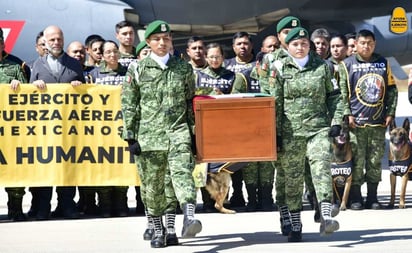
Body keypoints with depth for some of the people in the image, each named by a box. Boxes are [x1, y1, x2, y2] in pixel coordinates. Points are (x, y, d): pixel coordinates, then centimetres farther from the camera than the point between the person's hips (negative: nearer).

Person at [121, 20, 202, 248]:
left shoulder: (183, 68, 11)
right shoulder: (137, 70, 7)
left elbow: (191, 102, 15)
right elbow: (129, 106, 6)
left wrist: (194, 133, 10)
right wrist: (130, 137, 0)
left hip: (178, 130, 0)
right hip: (149, 134, 0)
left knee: (182, 172, -21)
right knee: (152, 185, 5)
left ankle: (189, 219, -35)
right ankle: (158, 230, 18)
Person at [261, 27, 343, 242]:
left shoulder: (322, 67, 7)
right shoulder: (279, 69, 4)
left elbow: (334, 96, 11)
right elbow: (274, 103, 4)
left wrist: (336, 122, 1)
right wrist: (275, 133, 0)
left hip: (319, 128, 0)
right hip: (291, 132, 0)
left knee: (321, 167, -20)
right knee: (293, 178, 4)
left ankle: (326, 216, -29)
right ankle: (295, 225, 14)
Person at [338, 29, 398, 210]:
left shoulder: (383, 63, 14)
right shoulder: (347, 65, 4)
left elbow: (392, 90, 16)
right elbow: (342, 92, 0)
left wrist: (390, 113, 8)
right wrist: (348, 114, -8)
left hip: (378, 121, 3)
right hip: (356, 121, -3)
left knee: (375, 160, 5)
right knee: (356, 160, -4)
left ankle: (372, 197, 12)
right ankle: (355, 197, 2)